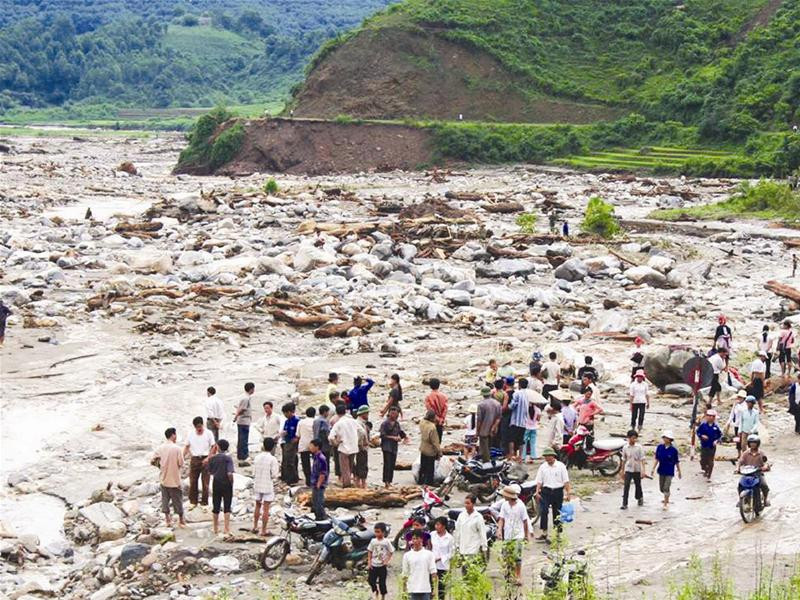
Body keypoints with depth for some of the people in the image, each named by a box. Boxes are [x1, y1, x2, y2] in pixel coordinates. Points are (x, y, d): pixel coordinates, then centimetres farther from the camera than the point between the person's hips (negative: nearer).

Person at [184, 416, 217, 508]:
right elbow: (187, 446, 9)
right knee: (192, 481, 6)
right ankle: (193, 502, 19)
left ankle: (204, 503, 11)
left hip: (205, 460, -3)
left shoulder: (208, 433, -5)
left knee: (205, 482, 1)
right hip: (194, 459, 3)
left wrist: (208, 458, -13)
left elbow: (213, 447, -2)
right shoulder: (191, 434, 3)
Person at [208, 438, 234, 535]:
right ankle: (227, 528, 1)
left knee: (216, 506, 12)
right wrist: (232, 483, -7)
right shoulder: (228, 458, -13)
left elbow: (210, 472, 6)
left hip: (216, 484, 3)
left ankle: (216, 528, 20)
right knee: (227, 507, 4)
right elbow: (230, 473, -21)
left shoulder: (212, 458, -2)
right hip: (226, 484, -3)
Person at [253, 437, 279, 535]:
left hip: (257, 486, 5)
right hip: (268, 487, -5)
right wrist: (278, 470, 5)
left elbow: (254, 473, 4)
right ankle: (263, 530, 3)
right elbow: (274, 475, -14)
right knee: (266, 509, 1)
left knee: (258, 506, 21)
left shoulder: (257, 457, 1)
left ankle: (255, 527, 27)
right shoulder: (273, 459, -14)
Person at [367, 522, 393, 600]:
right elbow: (369, 552, 6)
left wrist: (387, 561, -11)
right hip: (373, 565, 2)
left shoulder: (386, 542, -7)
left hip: (382, 565, -2)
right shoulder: (373, 541, -1)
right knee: (371, 580, 0)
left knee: (382, 582, 3)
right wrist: (369, 562, -1)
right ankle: (375, 592, 27)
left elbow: (391, 552, -1)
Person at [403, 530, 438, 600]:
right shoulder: (407, 555, 2)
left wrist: (435, 587, -5)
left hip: (425, 589, -1)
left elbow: (433, 572, 0)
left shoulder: (428, 554, -1)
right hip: (413, 590, 1)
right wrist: (405, 589, 3)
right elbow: (405, 574, 5)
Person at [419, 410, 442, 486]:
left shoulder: (422, 423, -9)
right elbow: (435, 442, -24)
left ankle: (420, 481, 32)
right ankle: (429, 482, 17)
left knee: (423, 466, 21)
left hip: (423, 449, 7)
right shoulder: (432, 428, -30)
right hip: (430, 451, -7)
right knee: (430, 468, 8)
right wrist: (439, 452, -13)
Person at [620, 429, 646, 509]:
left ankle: (640, 498, 41)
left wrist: (643, 470, -15)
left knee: (638, 485, 14)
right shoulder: (625, 448, 0)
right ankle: (624, 504, -8)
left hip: (637, 470, -1)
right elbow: (624, 460, 9)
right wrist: (622, 471, 11)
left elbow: (642, 459, -7)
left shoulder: (639, 447, -6)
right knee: (626, 486, -9)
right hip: (628, 470, 1)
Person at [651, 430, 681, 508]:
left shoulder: (673, 450, -12)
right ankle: (667, 499, 42)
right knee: (661, 488, 14)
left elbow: (677, 462, -3)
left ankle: (665, 504, 4)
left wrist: (679, 471, 4)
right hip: (661, 470, 4)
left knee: (666, 488, -9)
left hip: (669, 472, -4)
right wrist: (653, 469, -7)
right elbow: (656, 459, -1)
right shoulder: (659, 447, -5)